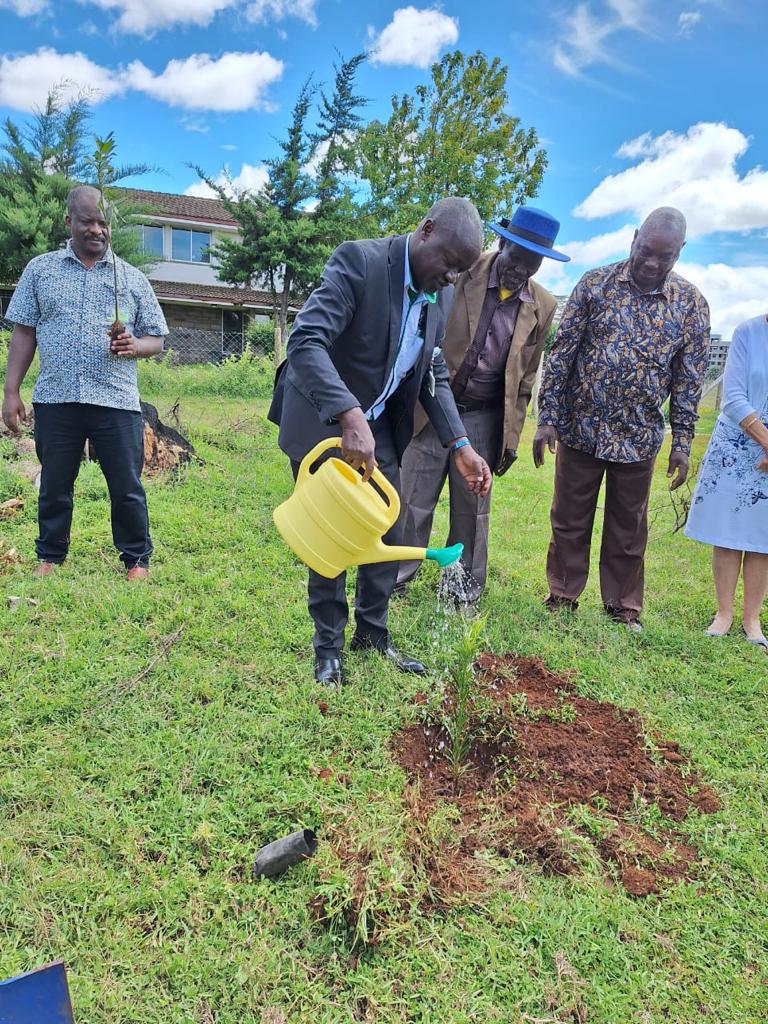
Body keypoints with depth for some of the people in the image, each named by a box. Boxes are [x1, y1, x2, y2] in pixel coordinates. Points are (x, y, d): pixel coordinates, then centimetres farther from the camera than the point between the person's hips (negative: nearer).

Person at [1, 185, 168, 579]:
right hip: (55, 399, 1)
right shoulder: (40, 269, 10)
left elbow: (156, 340, 10)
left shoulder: (132, 278, 9)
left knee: (126, 487, 2)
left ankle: (137, 560, 16)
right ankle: (50, 557, 25)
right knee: (54, 485, 10)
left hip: (116, 401, -1)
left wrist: (132, 346, -13)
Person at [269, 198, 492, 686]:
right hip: (322, 421, -6)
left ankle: (373, 635, 26)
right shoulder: (359, 260, -22)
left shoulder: (440, 294, -1)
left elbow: (433, 374, 7)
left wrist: (461, 446, -3)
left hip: (378, 426, 6)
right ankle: (329, 646, 19)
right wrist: (350, 419, -45)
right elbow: (306, 342, -33)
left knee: (388, 534, 8)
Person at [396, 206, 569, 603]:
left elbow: (526, 377, 7)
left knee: (473, 507, 10)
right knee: (414, 499, 5)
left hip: (484, 417, 2)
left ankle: (466, 584, 26)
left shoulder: (541, 306, 2)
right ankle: (399, 573, 23)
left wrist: (511, 436, 7)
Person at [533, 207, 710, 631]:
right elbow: (561, 353, -3)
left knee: (628, 529, 12)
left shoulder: (691, 303, 0)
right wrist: (546, 418, -7)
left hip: (638, 437, 1)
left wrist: (682, 442, 0)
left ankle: (623, 608, 27)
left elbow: (688, 378, 3)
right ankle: (562, 598, 25)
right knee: (569, 521, 9)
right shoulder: (595, 283, -3)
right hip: (580, 428, 0)